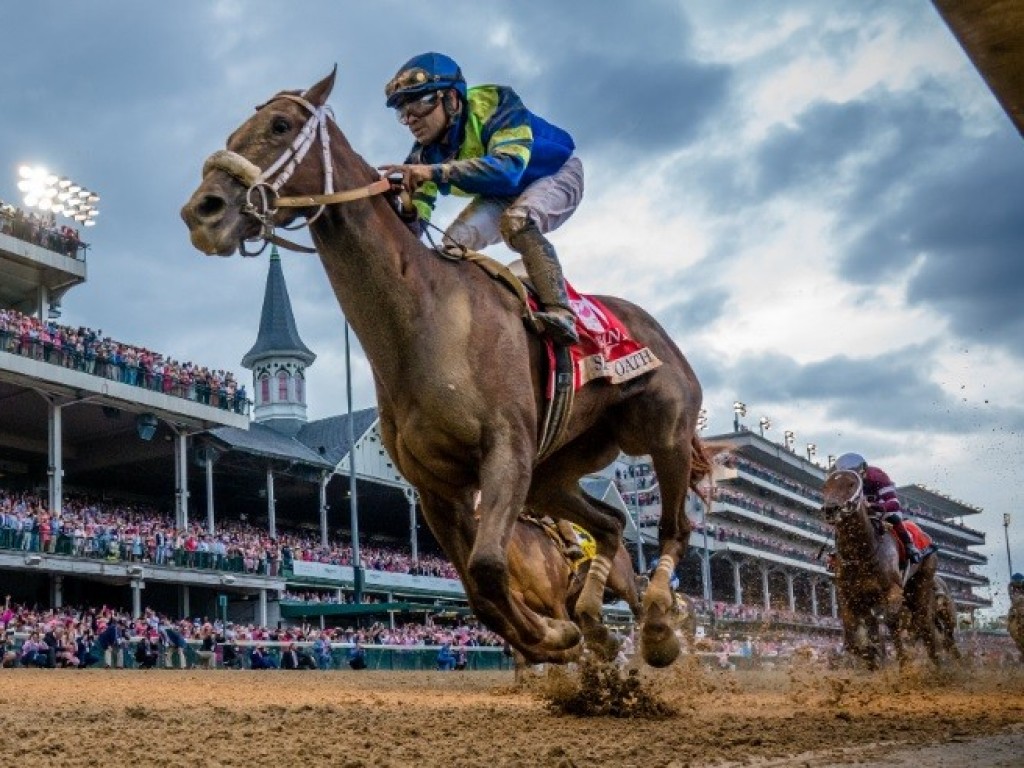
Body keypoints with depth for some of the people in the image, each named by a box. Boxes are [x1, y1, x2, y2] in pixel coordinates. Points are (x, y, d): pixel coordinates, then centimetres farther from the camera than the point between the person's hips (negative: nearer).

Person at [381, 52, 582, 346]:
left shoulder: (494, 105, -34)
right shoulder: (425, 153, -16)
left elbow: (507, 167, -51)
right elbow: (415, 223, -18)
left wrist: (436, 172, -61)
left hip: (557, 175, -7)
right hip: (501, 196, 7)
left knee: (516, 222, -35)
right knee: (453, 245, -9)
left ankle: (559, 313, -35)